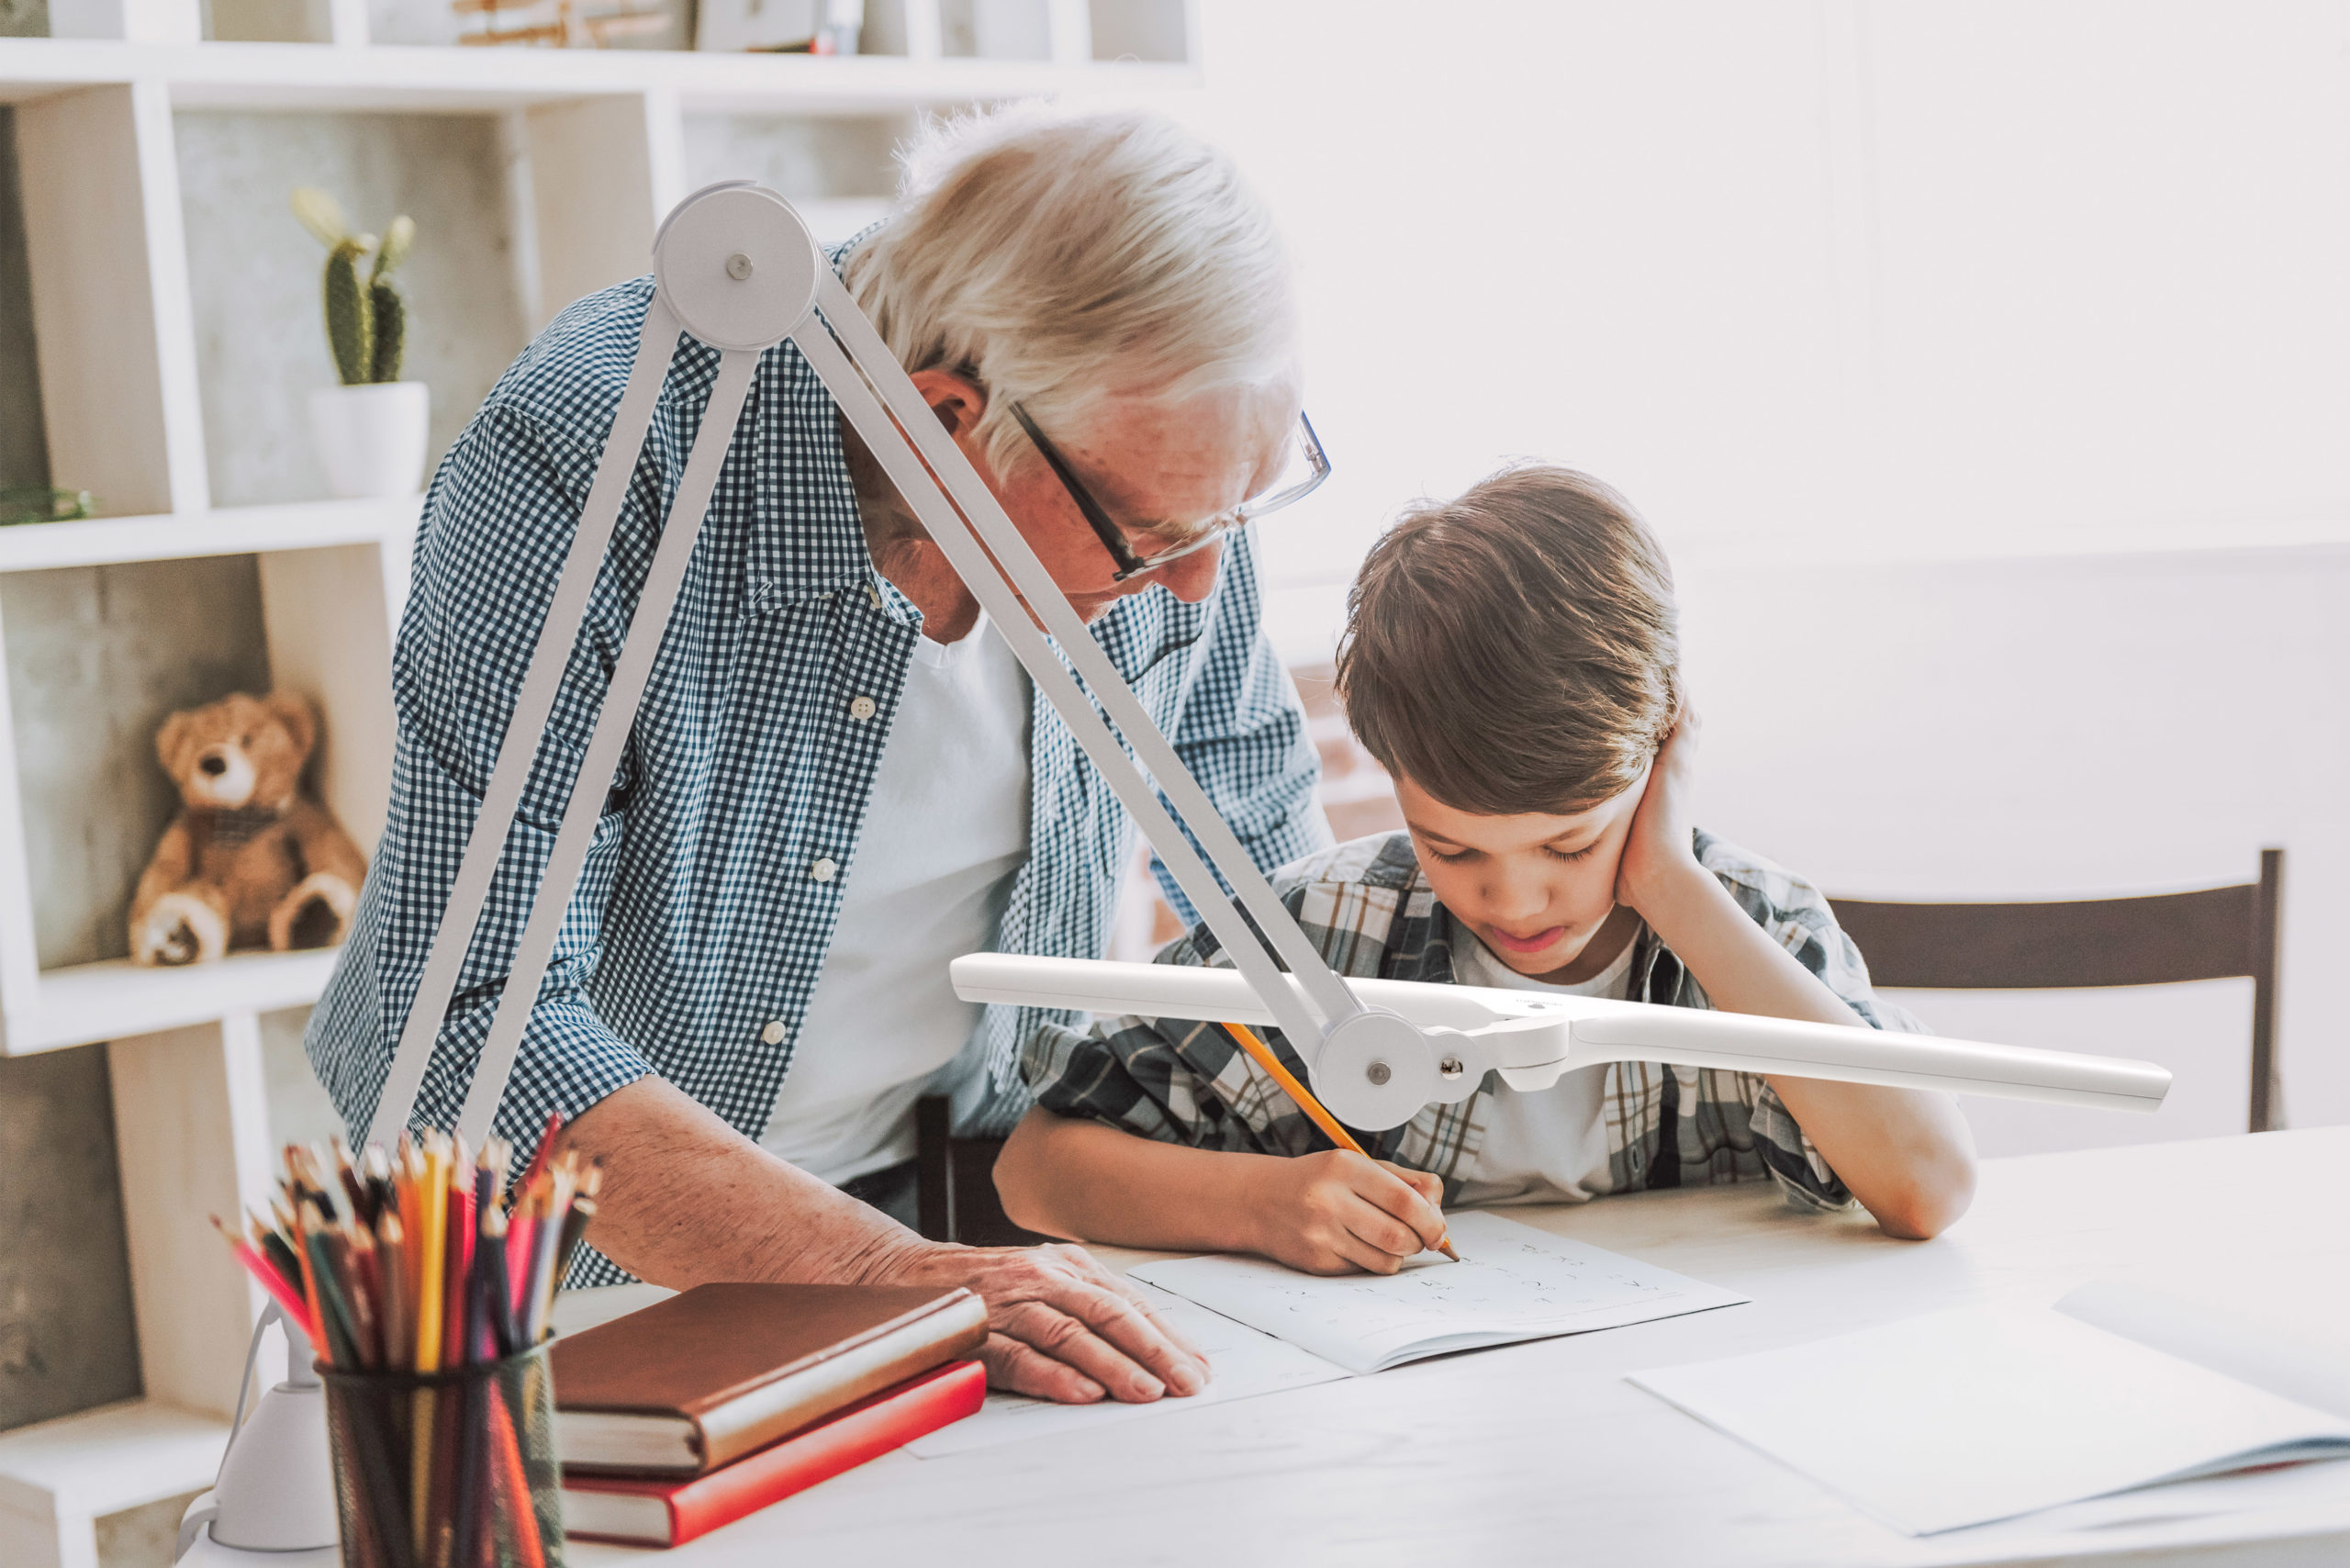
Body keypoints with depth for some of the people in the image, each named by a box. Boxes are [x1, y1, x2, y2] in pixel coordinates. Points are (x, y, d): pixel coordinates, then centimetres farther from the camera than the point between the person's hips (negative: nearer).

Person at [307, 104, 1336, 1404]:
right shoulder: (589, 463, -29)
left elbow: (1262, 841, 5)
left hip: (932, 1191, 3)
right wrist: (889, 1280, -40)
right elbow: (474, 1019, -32)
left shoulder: (1165, 465, -12)